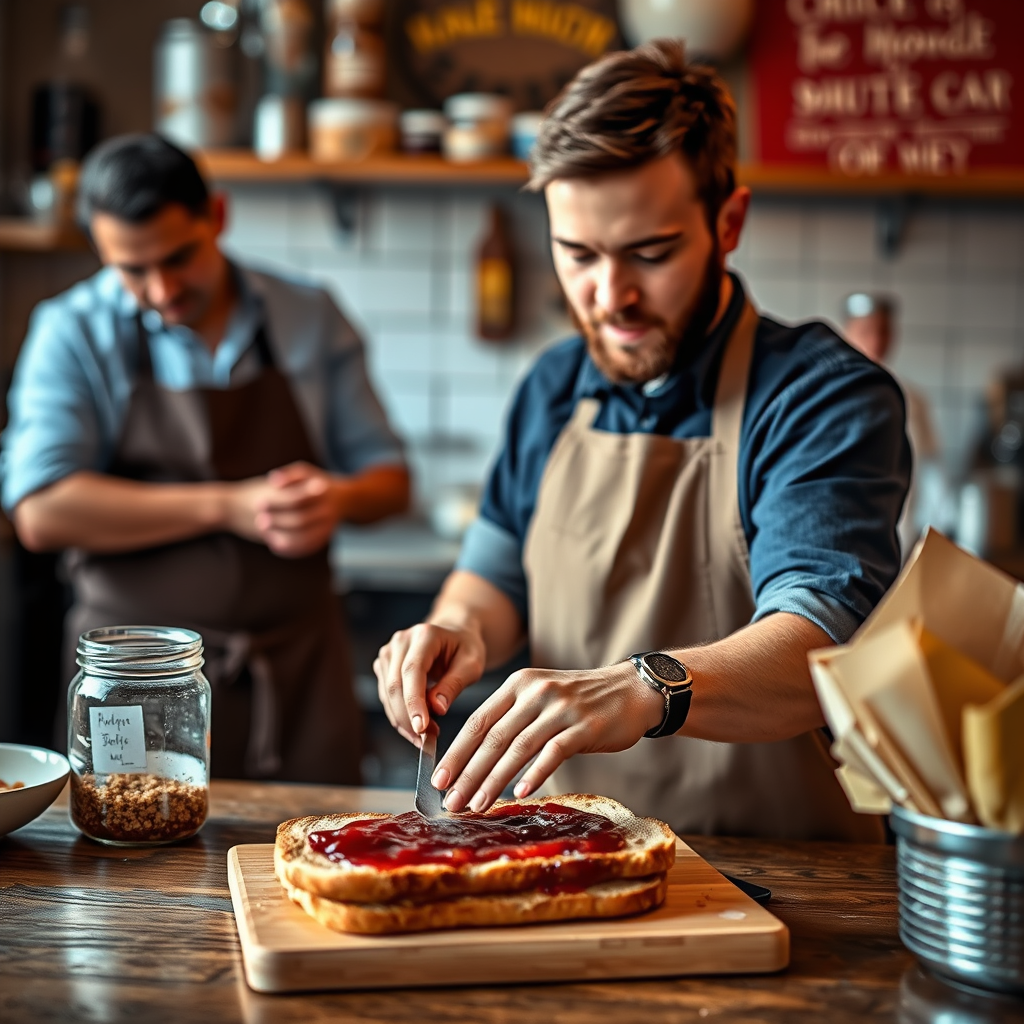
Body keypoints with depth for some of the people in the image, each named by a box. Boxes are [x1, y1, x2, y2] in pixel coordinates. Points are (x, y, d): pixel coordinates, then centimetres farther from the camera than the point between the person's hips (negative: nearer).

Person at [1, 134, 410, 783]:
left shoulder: (311, 319, 6)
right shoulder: (73, 333, -2)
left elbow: (388, 476, 12)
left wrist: (341, 497, -12)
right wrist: (229, 505, -17)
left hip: (299, 671, 2)